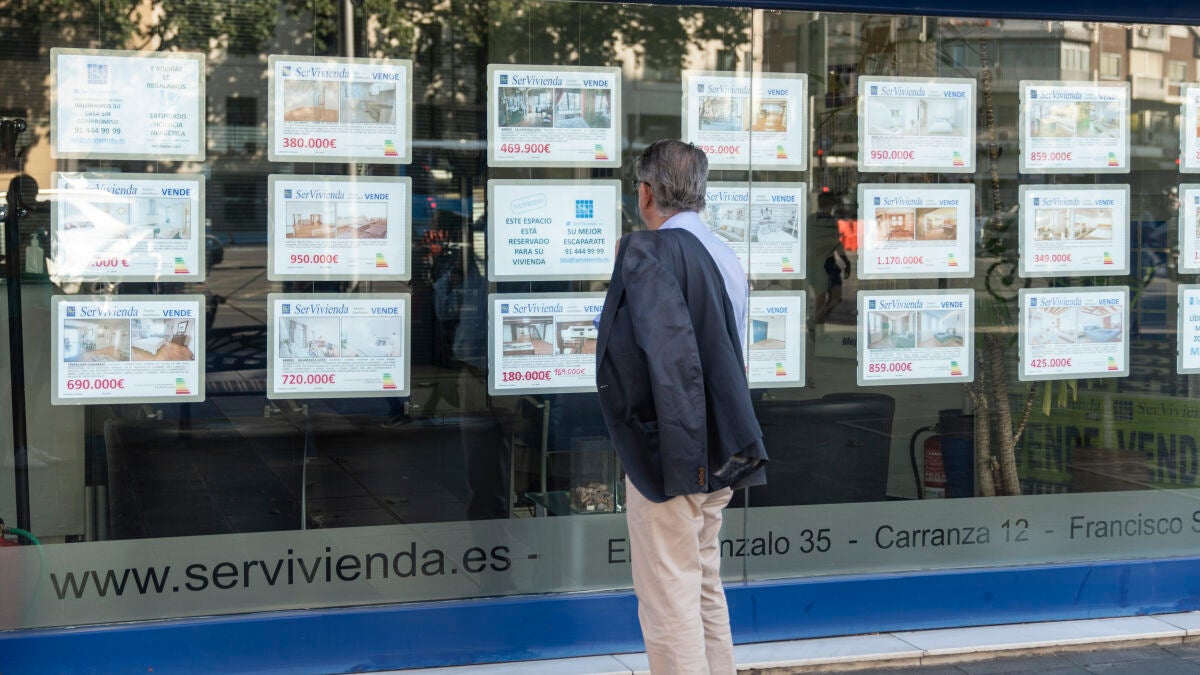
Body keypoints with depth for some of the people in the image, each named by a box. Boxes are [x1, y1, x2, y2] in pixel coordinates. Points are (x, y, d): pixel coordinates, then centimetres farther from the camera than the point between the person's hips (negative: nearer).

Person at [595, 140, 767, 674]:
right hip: (716, 459, 9)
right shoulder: (722, 254, 11)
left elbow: (669, 353, -25)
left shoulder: (647, 251, -15)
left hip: (671, 456, -9)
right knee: (705, 591, 19)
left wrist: (678, 456, -22)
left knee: (668, 605, -2)